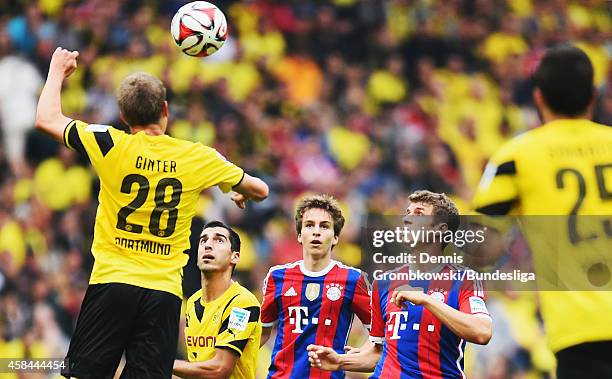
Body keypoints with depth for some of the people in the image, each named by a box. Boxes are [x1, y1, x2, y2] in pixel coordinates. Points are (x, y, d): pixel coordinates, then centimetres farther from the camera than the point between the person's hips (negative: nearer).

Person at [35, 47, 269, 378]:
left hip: (112, 281, -1)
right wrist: (242, 195, 44)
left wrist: (58, 71, 28)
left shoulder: (112, 146, -3)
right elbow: (259, 190, 19)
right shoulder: (198, 158, 3)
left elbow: (47, 119, 11)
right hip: (164, 293, 1)